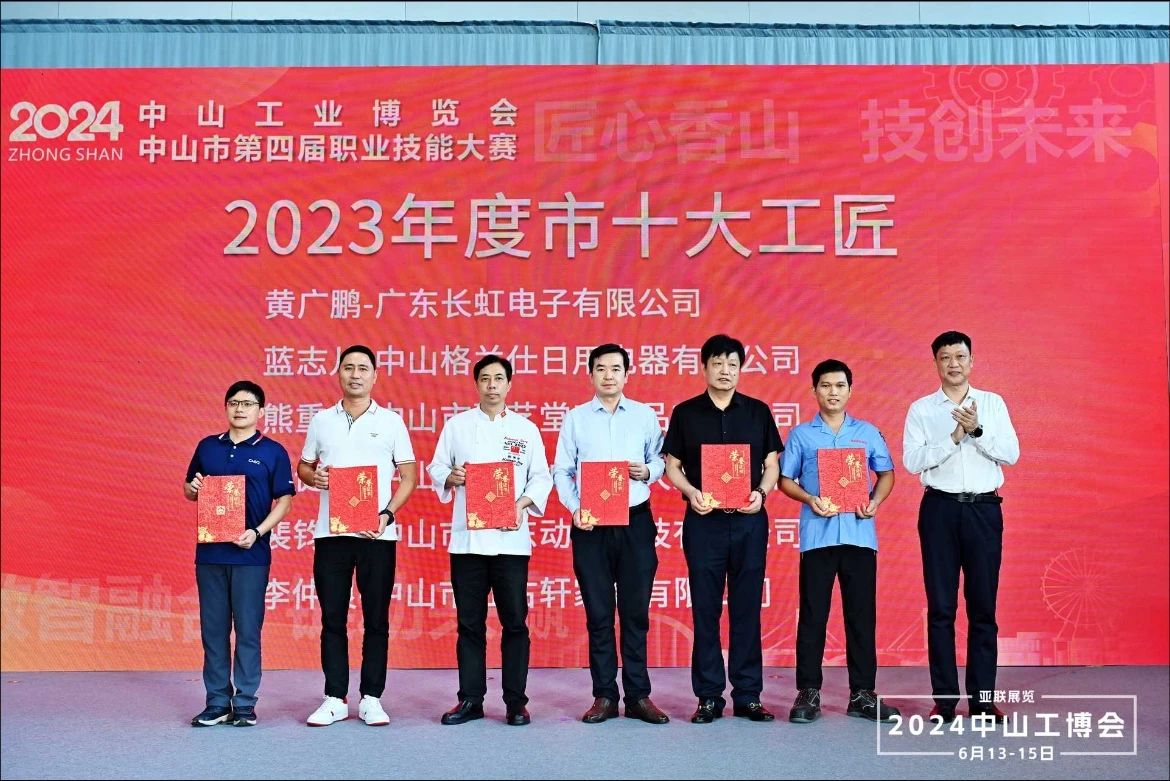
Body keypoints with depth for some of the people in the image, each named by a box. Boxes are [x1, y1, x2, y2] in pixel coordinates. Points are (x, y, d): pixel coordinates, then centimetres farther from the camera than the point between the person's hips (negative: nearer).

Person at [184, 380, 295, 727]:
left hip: (251, 554, -3)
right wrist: (193, 488, -5)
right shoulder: (207, 447, 11)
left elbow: (284, 500, -2)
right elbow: (189, 491, 19)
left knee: (248, 630, 1)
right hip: (209, 552, 3)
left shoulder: (273, 451, 1)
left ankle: (245, 703, 11)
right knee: (213, 630, 8)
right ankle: (217, 702, 17)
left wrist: (257, 532, -15)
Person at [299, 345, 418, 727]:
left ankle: (372, 698, 13)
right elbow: (303, 467, 17)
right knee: (332, 618, 5)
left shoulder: (391, 421, 4)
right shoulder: (321, 420, 10)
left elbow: (409, 476, 3)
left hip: (376, 534, -1)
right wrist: (313, 476, -7)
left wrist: (388, 514, -11)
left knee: (376, 619, 4)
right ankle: (335, 699, 15)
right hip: (330, 532, 2)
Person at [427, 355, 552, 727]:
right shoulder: (457, 425, 9)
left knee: (515, 622, 1)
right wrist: (450, 478, -12)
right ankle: (470, 700, 16)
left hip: (511, 536, 0)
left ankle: (516, 702, 11)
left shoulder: (526, 429, 8)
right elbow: (436, 468, 10)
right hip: (467, 537, 1)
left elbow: (541, 477, 6)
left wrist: (522, 504, -11)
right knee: (470, 623, 6)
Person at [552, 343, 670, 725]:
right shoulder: (575, 418, 5)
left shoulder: (645, 415, 7)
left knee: (636, 611, 3)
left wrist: (647, 471, -12)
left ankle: (638, 695, 11)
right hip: (591, 524, 0)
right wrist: (574, 508, -11)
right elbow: (561, 470, 3)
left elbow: (661, 460, 9)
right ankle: (604, 696, 13)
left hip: (636, 522, 0)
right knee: (598, 613, 4)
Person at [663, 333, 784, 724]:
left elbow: (772, 464, 9)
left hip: (749, 520, 1)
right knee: (705, 609, 3)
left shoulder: (758, 411, 7)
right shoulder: (685, 413, 5)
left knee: (747, 609, 5)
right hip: (703, 521, -1)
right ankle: (709, 696, 11)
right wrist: (691, 493, -12)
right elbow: (672, 465, 6)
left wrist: (761, 493, -10)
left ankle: (748, 695, 13)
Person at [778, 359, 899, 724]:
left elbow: (886, 473, 14)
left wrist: (876, 501, -5)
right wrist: (810, 499, -12)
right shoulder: (800, 435, 7)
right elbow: (786, 480, 6)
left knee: (862, 614, 5)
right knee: (813, 614, 1)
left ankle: (862, 693, 14)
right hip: (817, 534, -1)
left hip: (860, 533, 2)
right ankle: (808, 692, 8)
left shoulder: (868, 433, 11)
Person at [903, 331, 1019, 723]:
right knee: (941, 607, 2)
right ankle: (944, 698, 8)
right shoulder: (921, 409, 5)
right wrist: (954, 437, -13)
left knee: (983, 605, 3)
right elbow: (912, 461, -6)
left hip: (984, 509, 1)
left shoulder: (993, 404, 9)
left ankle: (982, 698, 10)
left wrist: (977, 431, -13)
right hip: (940, 509, -1)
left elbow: (1011, 454, 0)